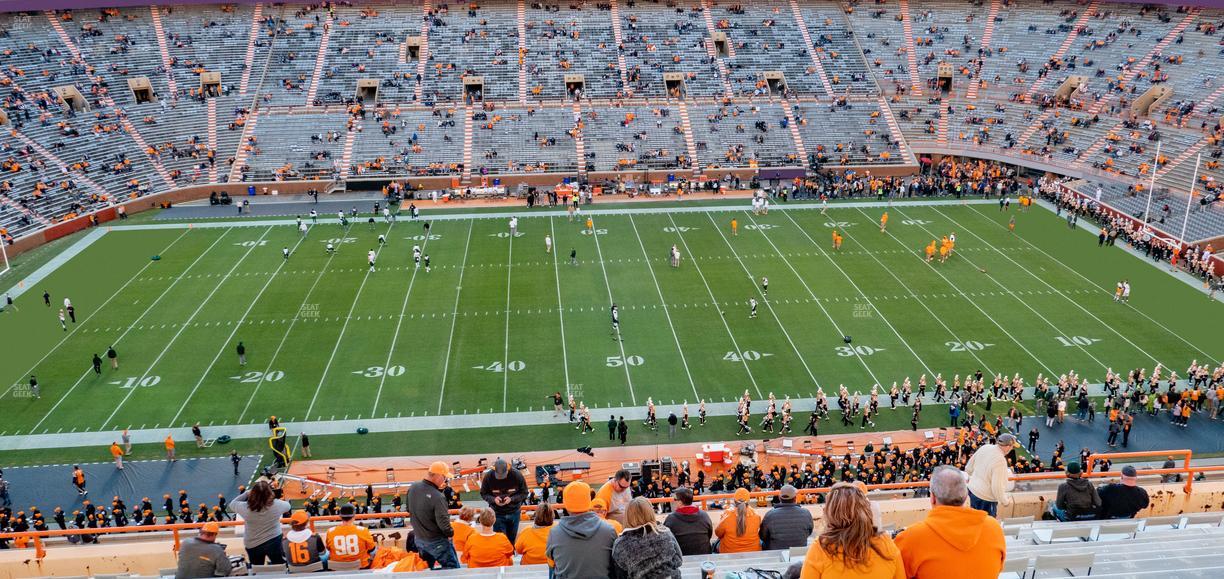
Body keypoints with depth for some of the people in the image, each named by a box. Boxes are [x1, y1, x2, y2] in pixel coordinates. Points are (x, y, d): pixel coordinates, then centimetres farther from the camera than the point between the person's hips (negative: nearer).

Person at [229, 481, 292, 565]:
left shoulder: (245, 508, -24)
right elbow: (288, 506, 2)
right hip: (274, 541, -1)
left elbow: (232, 504, -1)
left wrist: (247, 493, -2)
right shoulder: (277, 504, -22)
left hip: (252, 545, 1)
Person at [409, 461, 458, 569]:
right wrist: (451, 532, -6)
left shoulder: (412, 489, -5)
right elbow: (443, 523, -26)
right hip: (437, 542, -7)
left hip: (419, 540, 7)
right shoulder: (438, 497, -28)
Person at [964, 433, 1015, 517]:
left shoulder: (984, 447, -6)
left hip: (972, 490, 7)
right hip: (986, 498, -7)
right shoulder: (1000, 461, -28)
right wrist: (1005, 500, -10)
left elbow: (968, 468, 7)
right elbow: (997, 487, -27)